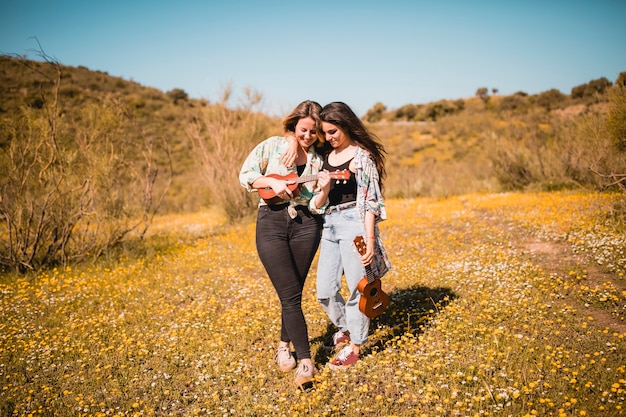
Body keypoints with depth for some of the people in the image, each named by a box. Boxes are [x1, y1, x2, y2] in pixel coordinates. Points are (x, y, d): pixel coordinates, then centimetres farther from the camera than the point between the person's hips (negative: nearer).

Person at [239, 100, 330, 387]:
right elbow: (246, 174, 0)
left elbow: (316, 206, 2)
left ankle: (285, 346, 32)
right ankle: (306, 362, -4)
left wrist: (324, 190, -18)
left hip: (306, 225, 2)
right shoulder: (273, 146, 2)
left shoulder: (319, 160, 7)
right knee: (290, 295, -8)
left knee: (292, 293, 8)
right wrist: (273, 182, -14)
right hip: (271, 223, -2)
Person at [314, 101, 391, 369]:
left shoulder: (361, 156, -6)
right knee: (325, 292, 8)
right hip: (329, 224, 6)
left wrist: (369, 240, -15)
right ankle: (345, 329, 35)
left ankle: (354, 346, 20)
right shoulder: (326, 154, 10)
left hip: (353, 223, -6)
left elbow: (370, 202, -10)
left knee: (357, 288, 3)